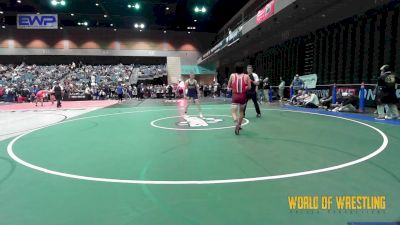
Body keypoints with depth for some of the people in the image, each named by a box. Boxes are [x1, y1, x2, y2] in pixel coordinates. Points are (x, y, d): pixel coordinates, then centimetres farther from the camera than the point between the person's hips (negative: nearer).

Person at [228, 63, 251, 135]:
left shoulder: (232, 75, -1)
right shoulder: (246, 76, -3)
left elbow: (229, 86, 6)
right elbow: (249, 87, -3)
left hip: (235, 96, -1)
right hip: (243, 96, 1)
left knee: (234, 112, -1)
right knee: (241, 111, 21)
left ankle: (236, 121, -32)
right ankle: (239, 125, 31)